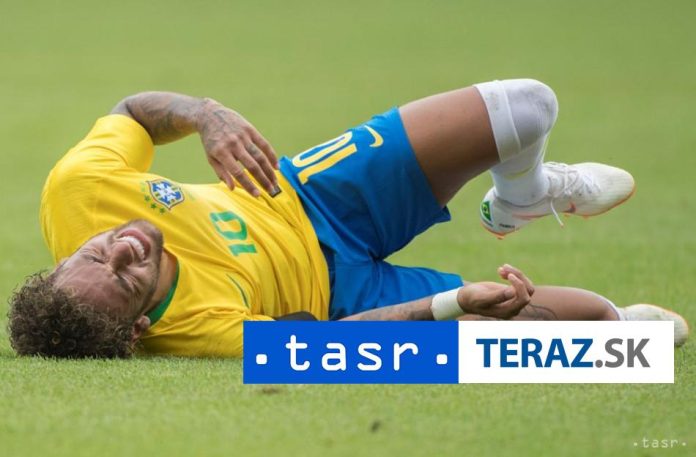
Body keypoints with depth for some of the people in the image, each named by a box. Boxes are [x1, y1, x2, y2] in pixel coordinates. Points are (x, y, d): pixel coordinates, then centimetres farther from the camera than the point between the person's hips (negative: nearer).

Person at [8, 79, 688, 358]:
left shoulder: (74, 189, -29)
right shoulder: (204, 327, -41)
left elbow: (134, 112, -7)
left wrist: (203, 114, -27)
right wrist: (459, 304, -35)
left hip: (304, 190, 5)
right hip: (335, 284, -5)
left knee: (526, 108, -5)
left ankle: (523, 197, 34)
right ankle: (619, 322, 31)